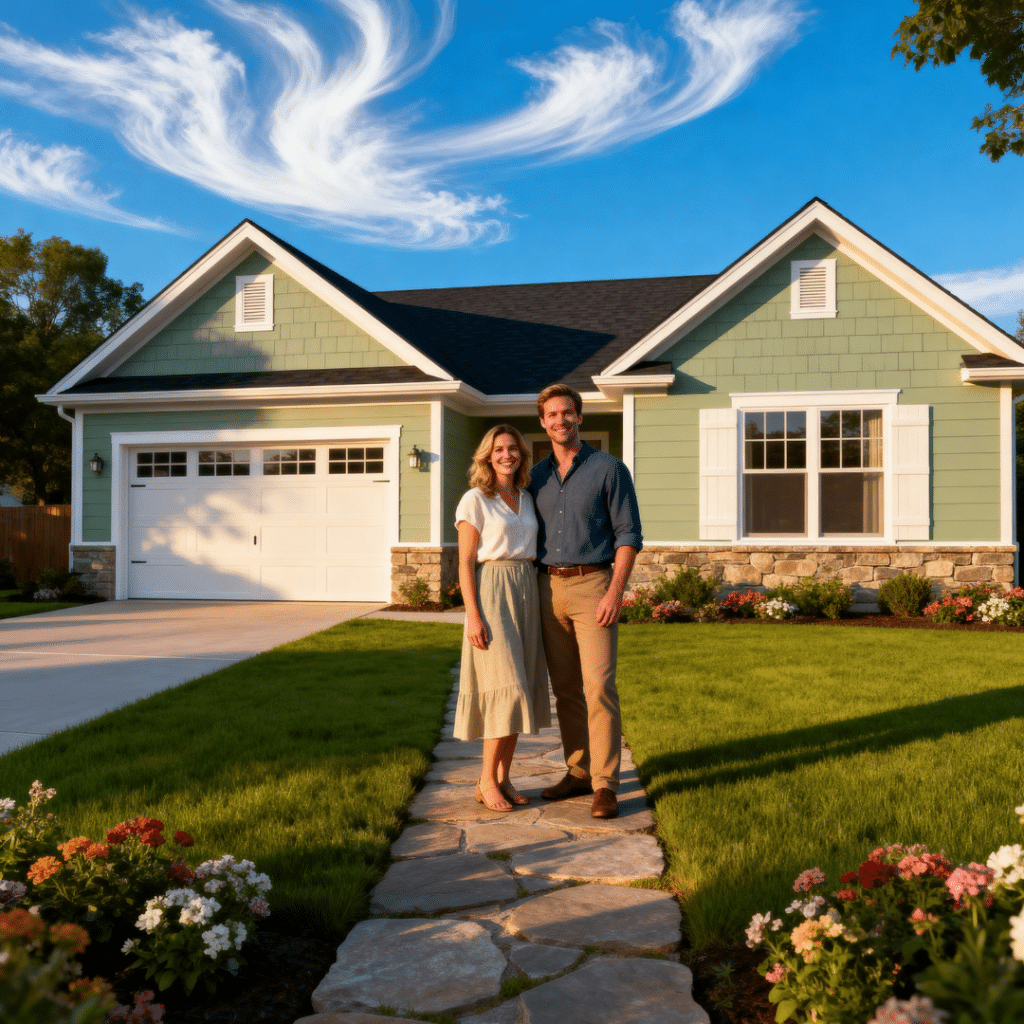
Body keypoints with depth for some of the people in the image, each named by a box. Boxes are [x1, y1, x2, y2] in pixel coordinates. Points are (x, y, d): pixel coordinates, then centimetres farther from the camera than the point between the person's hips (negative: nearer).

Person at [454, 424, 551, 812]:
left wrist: (538, 605, 11)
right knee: (505, 688, -11)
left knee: (518, 690, 6)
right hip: (491, 595, -6)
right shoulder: (475, 500, -5)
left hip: (526, 594, 6)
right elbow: (465, 563, -8)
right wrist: (473, 616, -16)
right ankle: (486, 781, 1)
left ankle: (504, 778, 15)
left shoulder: (526, 498, 14)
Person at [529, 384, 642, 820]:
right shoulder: (537, 476, 12)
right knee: (565, 689, 9)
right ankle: (579, 772, 20)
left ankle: (605, 785, -5)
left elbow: (628, 534, -6)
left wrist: (616, 591, -17)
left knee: (599, 687, -10)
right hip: (549, 588, 5)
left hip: (592, 585, -5)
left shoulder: (609, 468, -3)